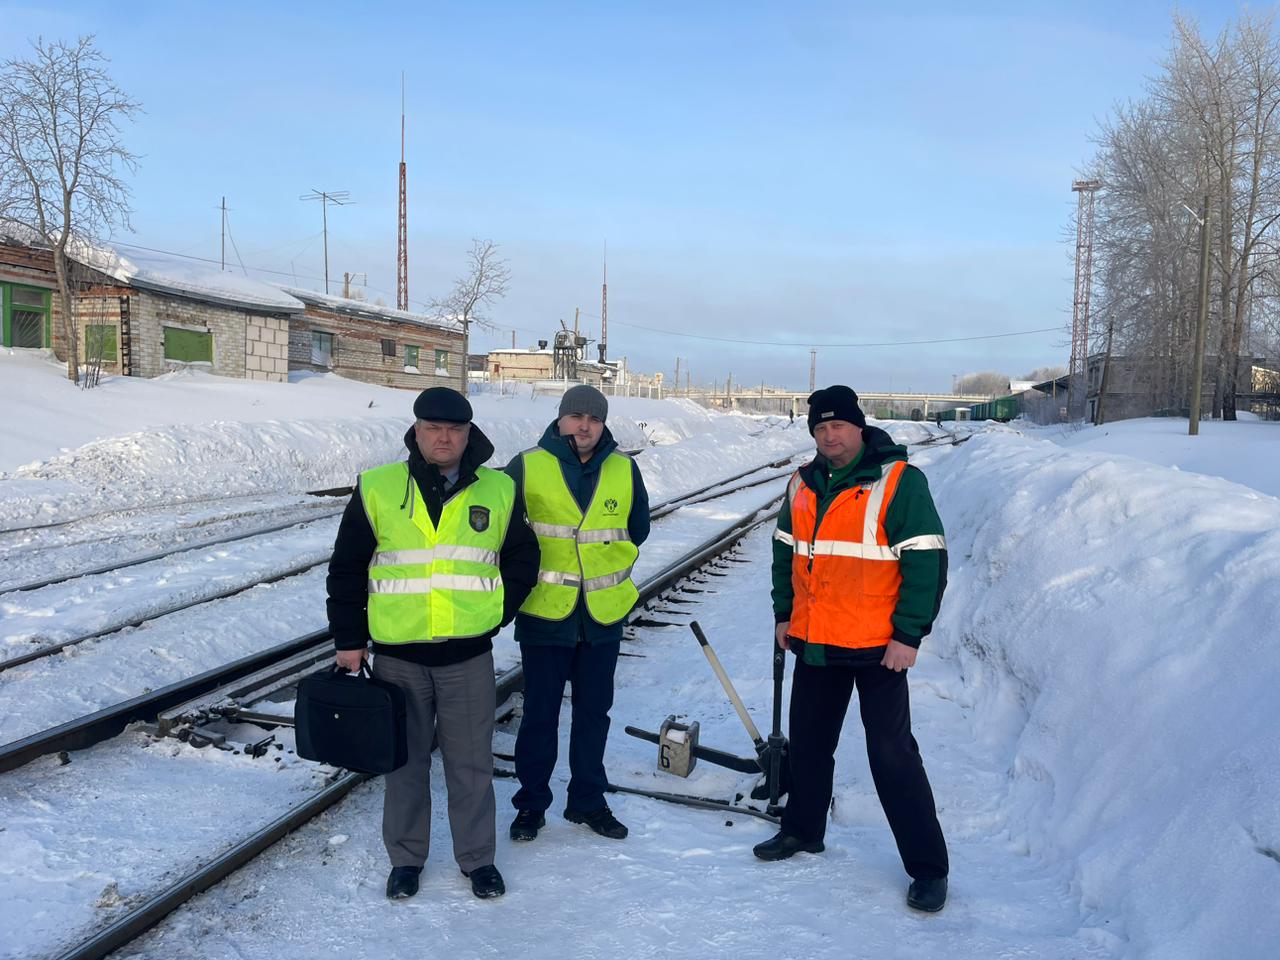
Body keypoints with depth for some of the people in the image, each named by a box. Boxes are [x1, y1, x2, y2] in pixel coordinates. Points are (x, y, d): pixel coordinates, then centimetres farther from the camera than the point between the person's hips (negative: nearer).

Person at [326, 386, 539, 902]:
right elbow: (346, 569, 4)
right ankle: (405, 857, 31)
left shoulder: (499, 491, 2)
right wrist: (348, 638, 2)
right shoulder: (377, 489, -1)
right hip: (397, 654, 0)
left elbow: (522, 558, 13)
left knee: (471, 761, 10)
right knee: (405, 760, 13)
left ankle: (477, 857, 27)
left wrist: (495, 612, 3)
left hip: (469, 654, 0)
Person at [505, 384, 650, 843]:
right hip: (544, 611, -3)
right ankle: (531, 802, 24)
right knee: (540, 713, 7)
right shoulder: (526, 467, -7)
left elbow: (637, 529, 17)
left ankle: (587, 800, 30)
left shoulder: (625, 470, 2)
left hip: (604, 613, 3)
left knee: (594, 710, 14)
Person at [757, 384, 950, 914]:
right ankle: (803, 829, 37)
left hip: (877, 646, -6)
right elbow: (785, 551, 17)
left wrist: (908, 635, -16)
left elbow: (926, 561, -14)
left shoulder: (899, 481, -12)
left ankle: (927, 866, 13)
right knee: (808, 741, 18)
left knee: (892, 754, -1)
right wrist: (784, 614, 13)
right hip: (814, 642, 6)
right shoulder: (803, 484, 7)